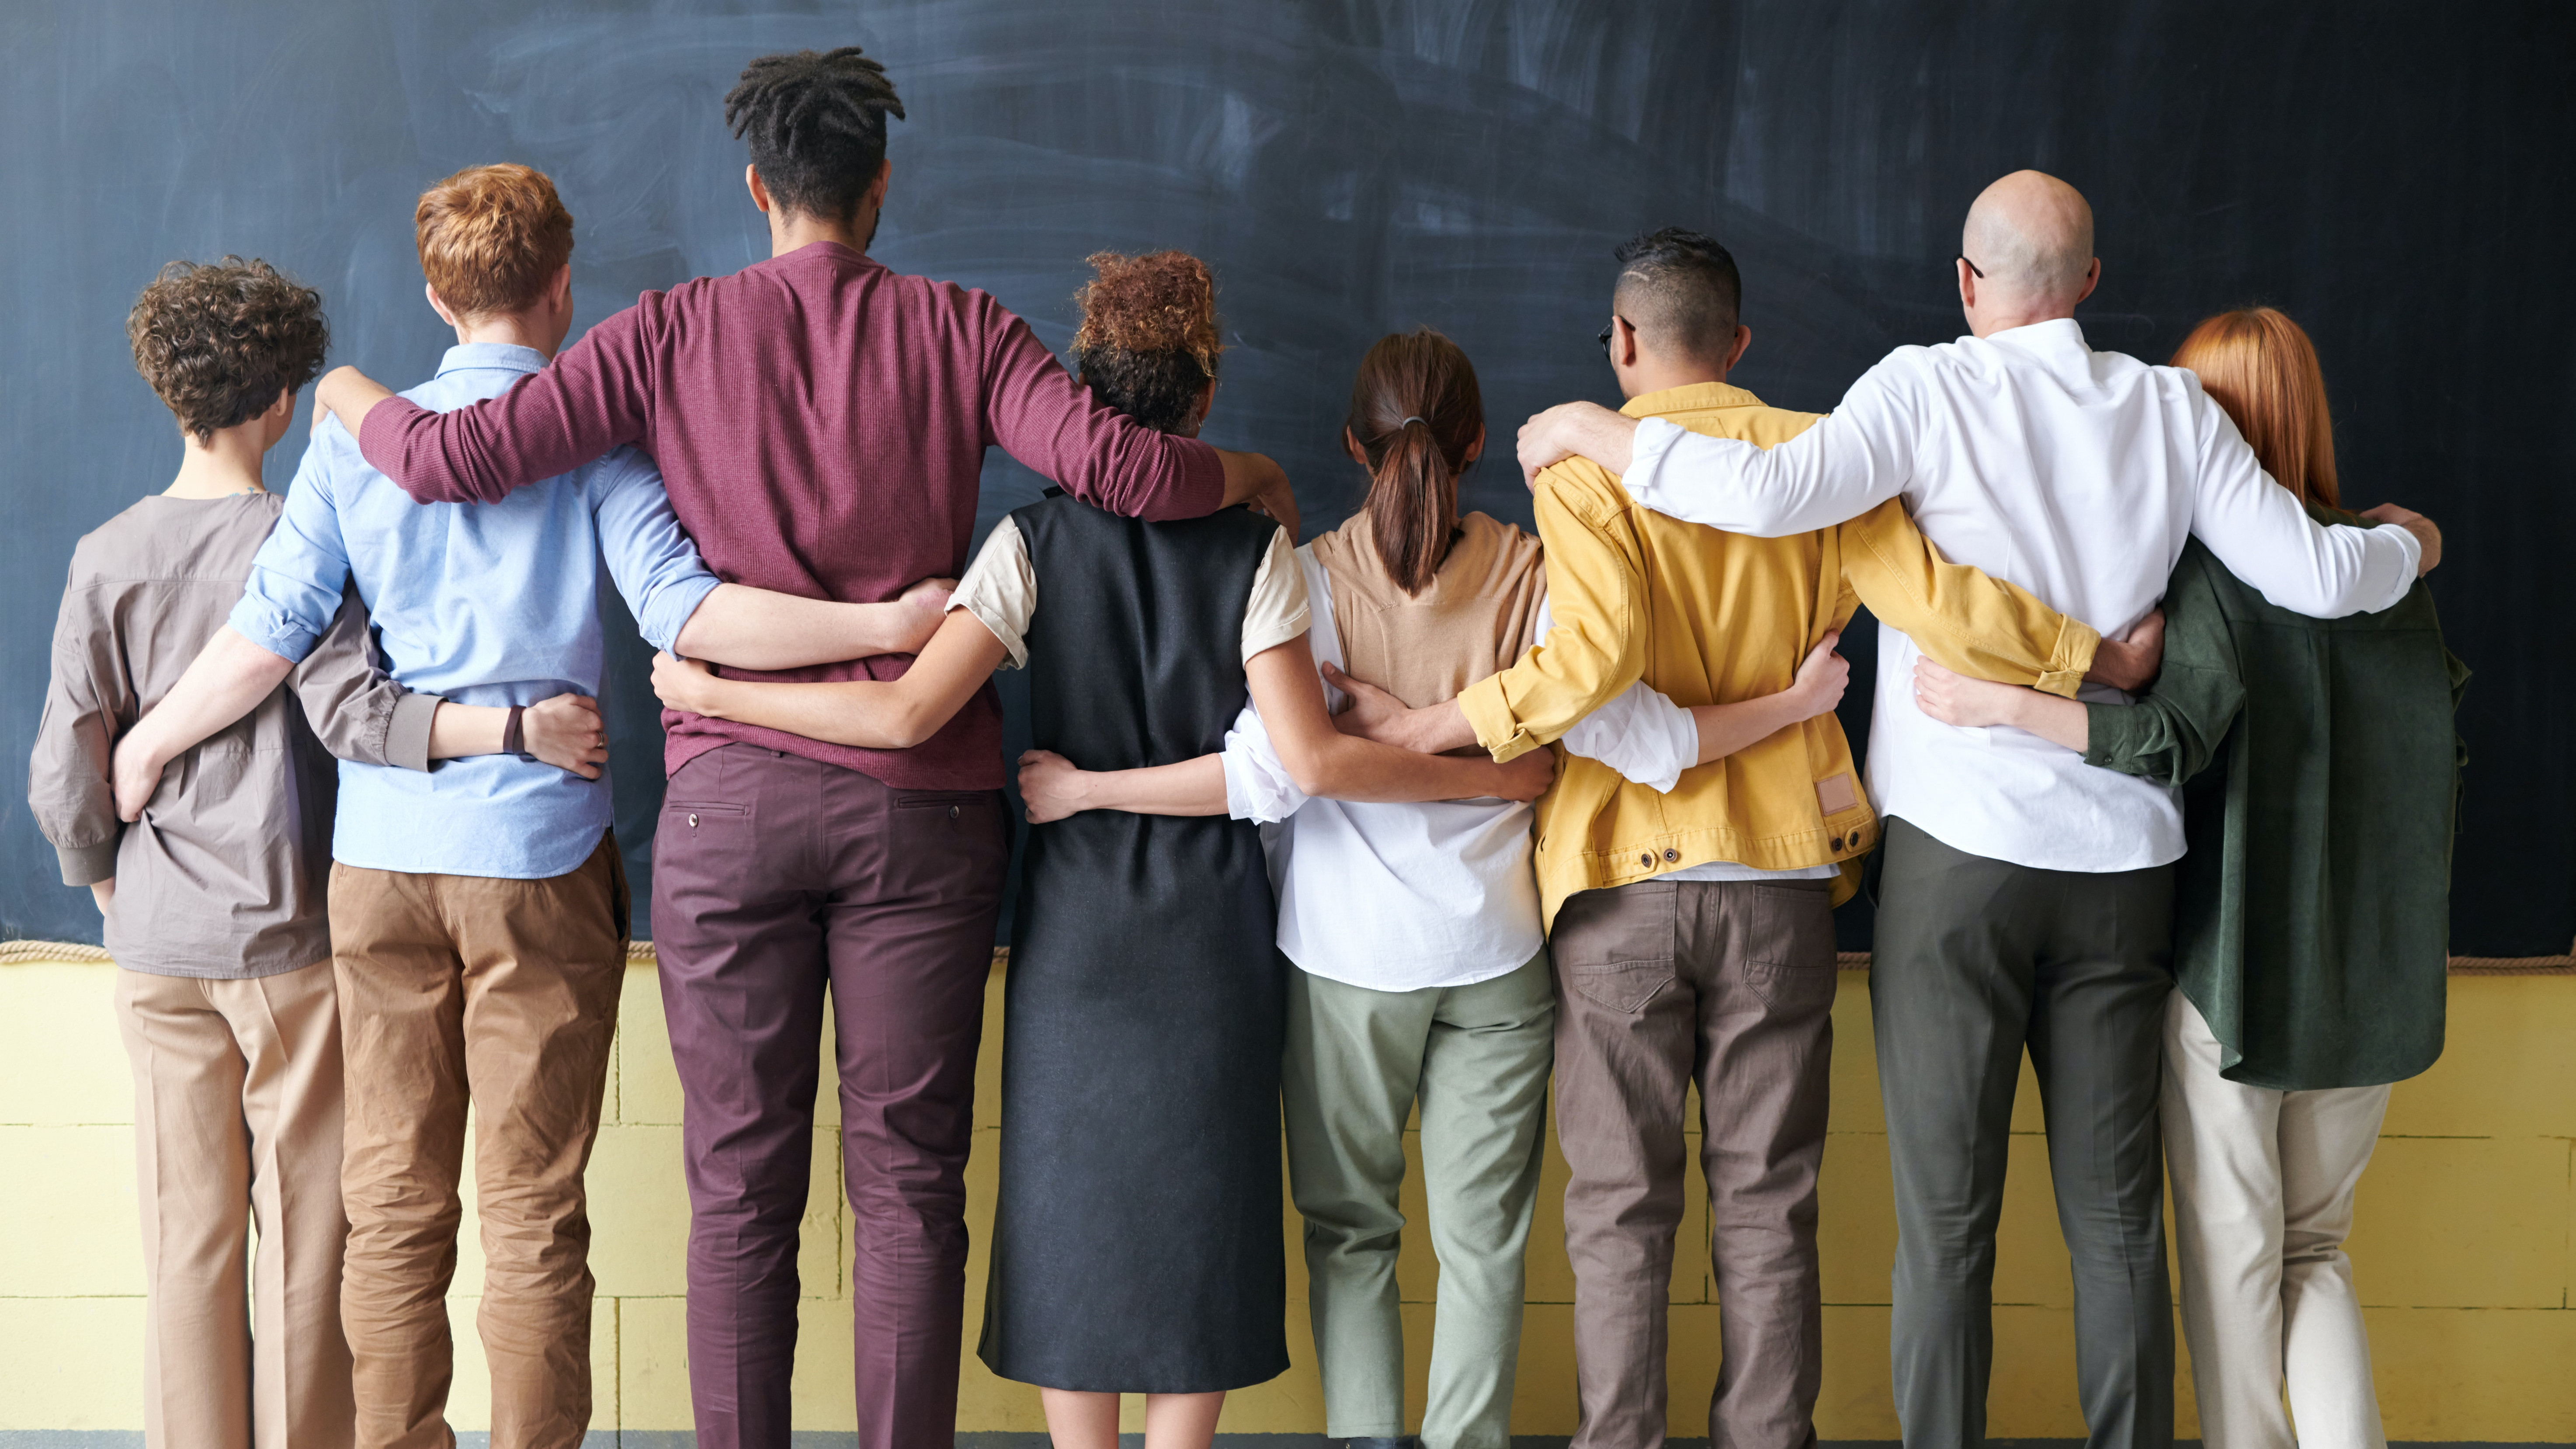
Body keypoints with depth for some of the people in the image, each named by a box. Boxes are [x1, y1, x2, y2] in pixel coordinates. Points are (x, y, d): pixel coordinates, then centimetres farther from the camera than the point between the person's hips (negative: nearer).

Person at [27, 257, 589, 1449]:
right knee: (306, 1236, 5)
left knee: (188, 1239, 10)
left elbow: (64, 778, 1)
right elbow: (349, 712, -22)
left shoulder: (106, 559, 2)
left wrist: (108, 886, 17)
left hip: (158, 947, 3)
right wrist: (517, 727, -27)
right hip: (291, 942, -3)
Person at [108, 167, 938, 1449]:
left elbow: (266, 635, 3)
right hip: (538, 858, -3)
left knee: (393, 1201, 11)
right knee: (532, 1211, 4)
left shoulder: (357, 437, 5)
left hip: (382, 855, 3)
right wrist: (886, 625, -16)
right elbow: (682, 613, -16)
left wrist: (146, 745, 19)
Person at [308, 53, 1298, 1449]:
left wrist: (360, 401, 21)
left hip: (731, 797, 0)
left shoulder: (675, 331, 4)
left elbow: (457, 458, 0)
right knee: (907, 1182, 7)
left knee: (740, 1187, 8)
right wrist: (1247, 476, 9)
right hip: (922, 797, 0)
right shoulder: (958, 329, 3)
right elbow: (1118, 465, -10)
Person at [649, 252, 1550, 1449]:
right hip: (1212, 930, 0)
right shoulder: (1254, 550, -6)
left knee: (1072, 1201, 11)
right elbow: (1311, 760, -14)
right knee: (1200, 1211, 10)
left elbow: (908, 712, -16)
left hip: (1075, 922, 0)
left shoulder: (1036, 541, -6)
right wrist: (1491, 778, -4)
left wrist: (710, 692, -7)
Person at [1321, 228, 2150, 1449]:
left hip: (1624, 882, -2)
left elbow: (1591, 659, -21)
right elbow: (1945, 607, -7)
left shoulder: (1583, 466, -6)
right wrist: (2108, 658, 3)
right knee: (1767, 1207, 10)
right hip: (1779, 883, 2)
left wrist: (1419, 730, -13)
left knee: (1620, 1209, 7)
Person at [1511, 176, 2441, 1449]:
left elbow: (1770, 494, -21)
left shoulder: (1930, 389, -6)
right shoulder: (2172, 409, 5)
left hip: (1960, 845, -3)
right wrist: (2407, 547, 27)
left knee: (1947, 1215, 3)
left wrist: (1594, 431, -8)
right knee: (2116, 1213, 11)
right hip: (2125, 859, 4)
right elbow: (2315, 577, 4)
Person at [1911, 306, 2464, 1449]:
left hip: (2237, 962, -5)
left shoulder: (2216, 569, -12)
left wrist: (1998, 703, -26)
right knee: (2316, 1248, 18)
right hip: (2374, 972, 6)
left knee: (2234, 1258, 8)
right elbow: (2442, 763, 10)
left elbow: (2175, 737, -25)